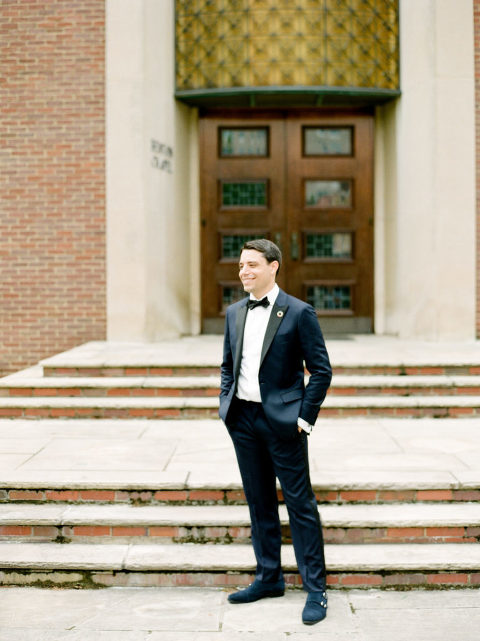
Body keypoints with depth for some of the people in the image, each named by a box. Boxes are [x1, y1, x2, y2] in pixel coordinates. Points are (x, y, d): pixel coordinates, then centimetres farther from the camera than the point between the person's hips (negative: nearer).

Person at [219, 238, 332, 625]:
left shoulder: (298, 313, -7)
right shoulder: (235, 313, 11)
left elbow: (321, 369, -6)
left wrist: (305, 417, -10)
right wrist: (225, 403, 8)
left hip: (282, 419, -6)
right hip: (243, 418, 6)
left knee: (300, 503, -2)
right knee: (259, 501, 14)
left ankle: (316, 589, 7)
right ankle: (269, 578, 26)